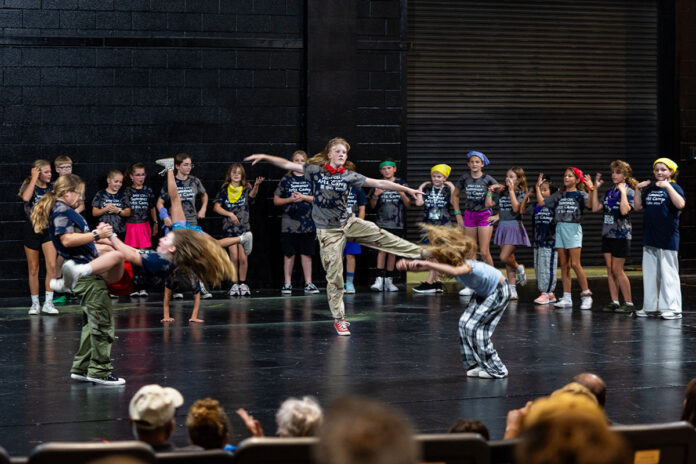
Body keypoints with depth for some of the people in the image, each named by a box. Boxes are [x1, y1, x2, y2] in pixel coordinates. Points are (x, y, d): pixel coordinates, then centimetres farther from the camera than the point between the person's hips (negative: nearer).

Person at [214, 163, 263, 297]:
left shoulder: (246, 189, 4)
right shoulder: (224, 190, 5)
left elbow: (252, 194, -19)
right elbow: (216, 207, 0)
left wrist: (256, 185, -40)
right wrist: (230, 214, -12)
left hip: (244, 227, 0)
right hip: (229, 227, 0)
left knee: (243, 257, -3)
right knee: (234, 257, -6)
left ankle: (243, 283, 10)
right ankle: (234, 284, 5)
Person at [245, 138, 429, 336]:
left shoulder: (349, 176, -2)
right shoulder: (315, 170, -5)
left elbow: (379, 183, -3)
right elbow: (287, 164, -3)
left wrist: (407, 189, -5)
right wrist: (265, 157, -11)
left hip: (348, 223, 2)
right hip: (328, 230, -2)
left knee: (383, 238, -6)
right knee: (334, 275, -1)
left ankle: (422, 253, 10)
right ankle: (338, 319, 8)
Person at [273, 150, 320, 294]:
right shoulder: (286, 179, 5)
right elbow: (276, 200, 6)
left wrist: (304, 197, -10)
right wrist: (290, 199, -9)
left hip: (308, 222, 1)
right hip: (289, 222, -1)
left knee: (306, 253, 5)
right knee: (289, 254, 2)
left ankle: (308, 283, 9)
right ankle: (287, 283, 8)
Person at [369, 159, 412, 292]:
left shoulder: (401, 184, 5)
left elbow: (408, 205, 5)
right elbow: (372, 206, 7)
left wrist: (402, 194, -13)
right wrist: (376, 195, -11)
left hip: (397, 224, 1)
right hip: (381, 223, -1)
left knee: (392, 251, 5)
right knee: (382, 250, -12)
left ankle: (389, 281, 11)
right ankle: (379, 280, -16)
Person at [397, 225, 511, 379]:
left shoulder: (465, 265, -37)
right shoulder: (448, 263, -14)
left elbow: (455, 271, -62)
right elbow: (421, 266, -20)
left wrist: (427, 264, -66)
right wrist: (407, 264, -43)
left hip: (498, 291, -9)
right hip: (482, 293, 9)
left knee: (474, 327, -13)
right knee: (465, 323, -3)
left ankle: (496, 370, -4)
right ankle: (476, 365, 7)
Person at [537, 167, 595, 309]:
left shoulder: (580, 194, -1)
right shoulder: (559, 195, 14)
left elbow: (589, 204, -20)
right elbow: (541, 202, 16)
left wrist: (591, 188, -30)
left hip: (573, 229, -5)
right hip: (560, 228, 5)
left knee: (575, 264, -12)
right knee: (564, 265, 5)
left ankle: (586, 295, -2)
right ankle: (567, 298, 7)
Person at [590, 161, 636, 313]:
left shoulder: (629, 192, -8)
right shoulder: (609, 192, 13)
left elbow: (624, 211, -24)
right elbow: (595, 208, 11)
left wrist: (623, 192, -21)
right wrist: (595, 188, 10)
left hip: (621, 235, -7)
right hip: (607, 234, 7)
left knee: (617, 270, -7)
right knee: (610, 269, 6)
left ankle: (628, 302, 0)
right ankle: (614, 302, 10)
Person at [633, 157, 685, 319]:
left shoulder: (674, 188, -4)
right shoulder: (650, 188, 14)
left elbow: (681, 204, -22)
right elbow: (638, 207, 17)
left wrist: (668, 186, -26)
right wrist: (638, 189, 6)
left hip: (667, 239, -7)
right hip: (650, 239, 7)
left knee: (668, 273, -5)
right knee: (650, 273, 10)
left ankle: (672, 308, -3)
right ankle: (651, 307, 17)